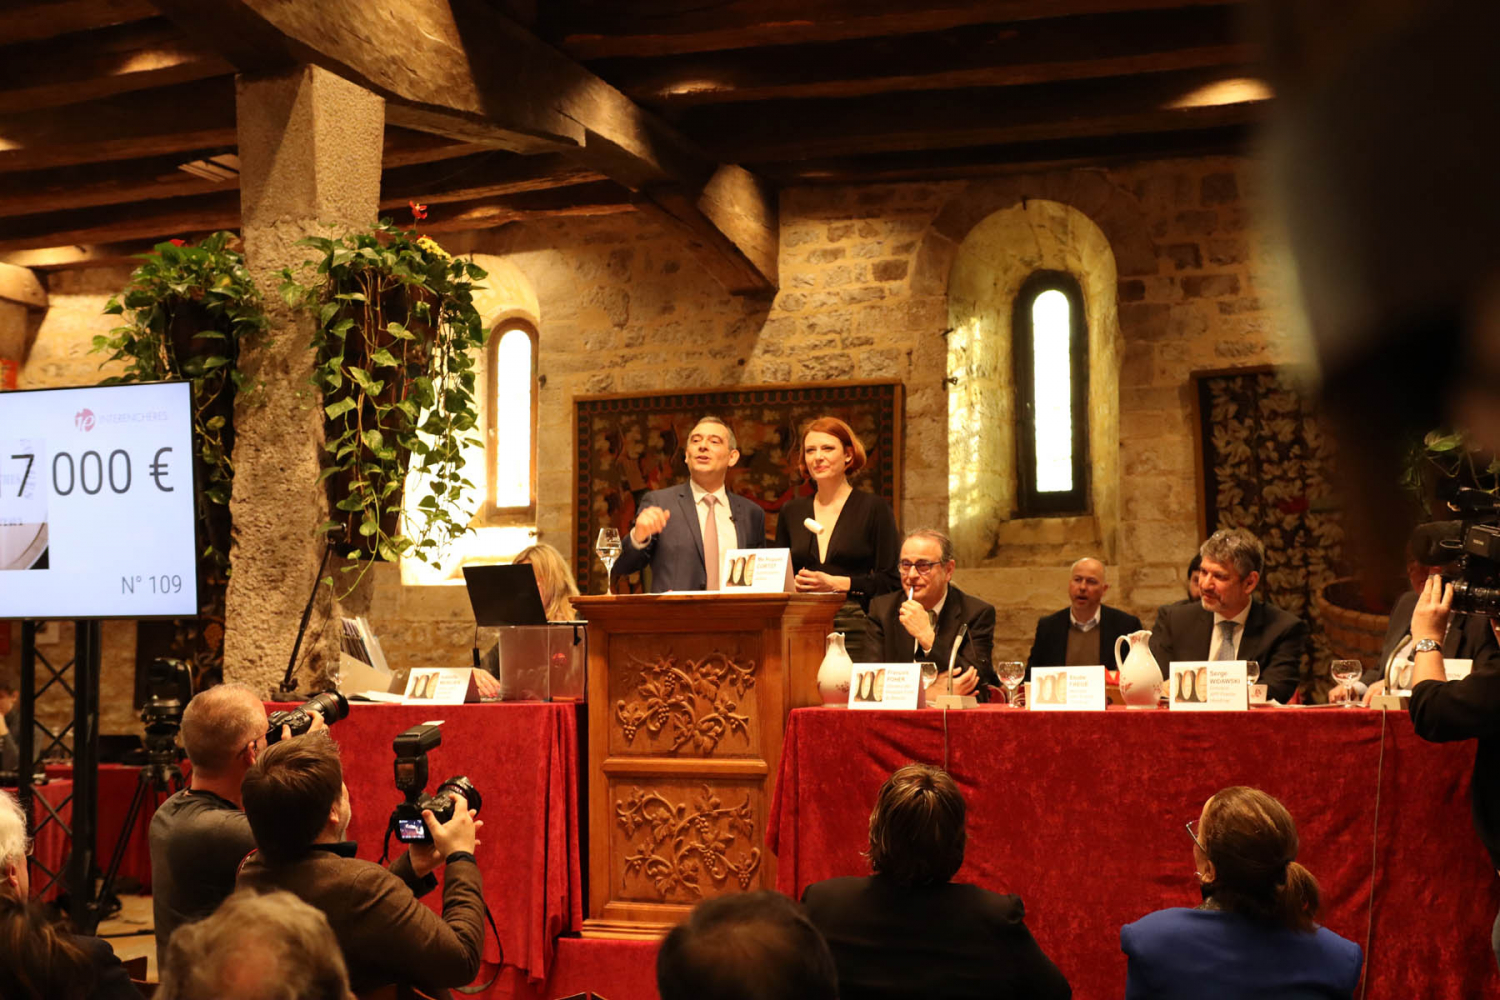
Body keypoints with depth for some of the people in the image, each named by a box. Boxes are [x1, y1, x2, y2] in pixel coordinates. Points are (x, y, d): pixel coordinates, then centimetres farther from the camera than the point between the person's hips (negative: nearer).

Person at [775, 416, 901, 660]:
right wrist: (794, 584, -2)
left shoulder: (874, 508, 3)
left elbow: (891, 581, -3)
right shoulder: (791, 511, 15)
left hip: (855, 629, -3)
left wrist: (837, 584, -11)